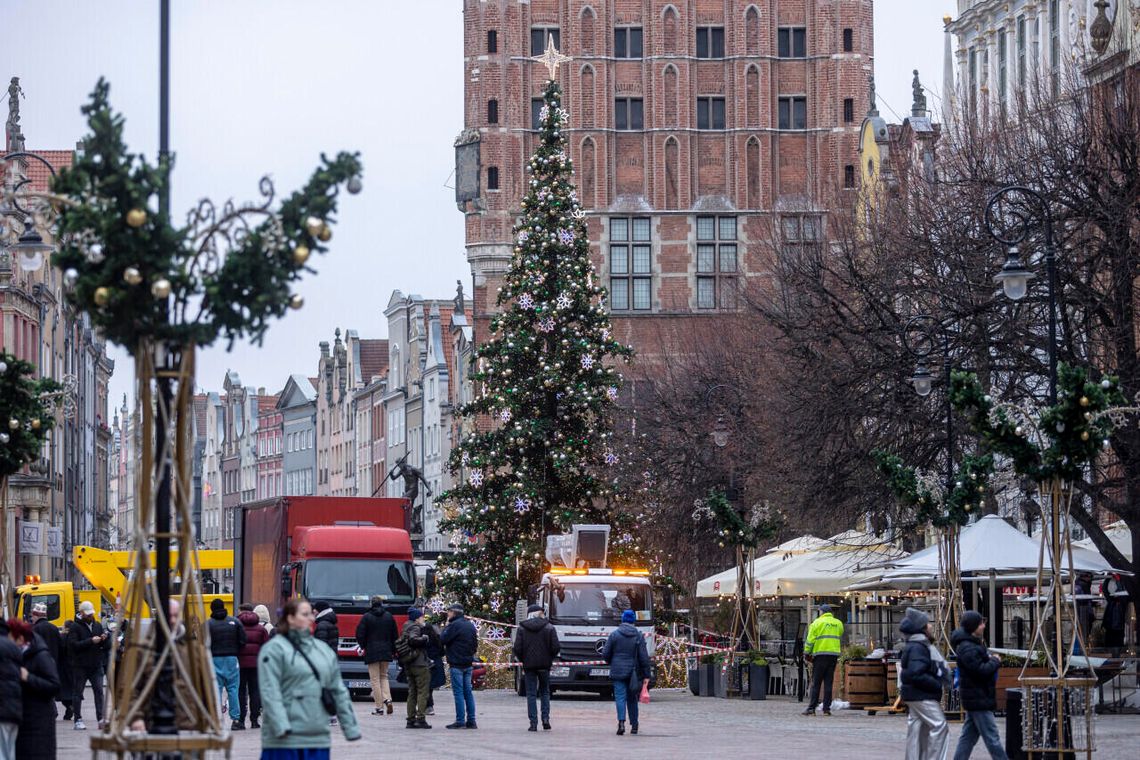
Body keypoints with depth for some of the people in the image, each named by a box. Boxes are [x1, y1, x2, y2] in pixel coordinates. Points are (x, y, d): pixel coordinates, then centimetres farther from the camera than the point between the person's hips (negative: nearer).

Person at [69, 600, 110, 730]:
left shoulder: (97, 625, 13)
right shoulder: (75, 627, -4)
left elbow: (107, 646, 14)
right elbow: (73, 645, -17)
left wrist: (105, 639, -9)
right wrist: (91, 641, -20)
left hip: (96, 665, 4)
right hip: (80, 666, -4)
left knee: (99, 691, -2)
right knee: (77, 692, 1)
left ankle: (101, 718, -1)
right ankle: (78, 720, 6)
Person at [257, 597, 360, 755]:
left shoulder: (324, 650, 16)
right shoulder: (274, 649, -5)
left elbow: (339, 691, 19)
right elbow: (270, 693, -13)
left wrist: (350, 727, 15)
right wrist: (281, 727, -23)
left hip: (318, 738, 6)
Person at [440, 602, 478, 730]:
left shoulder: (455, 625, -13)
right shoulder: (470, 625, 13)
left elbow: (443, 639, -13)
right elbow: (475, 644, 16)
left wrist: (446, 626, -2)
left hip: (457, 664, -8)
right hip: (469, 664, 8)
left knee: (458, 692, -6)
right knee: (468, 692, 10)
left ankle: (460, 721, -8)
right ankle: (471, 721, 9)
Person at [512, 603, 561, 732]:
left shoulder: (522, 629, -2)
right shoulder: (549, 628, -1)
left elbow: (517, 649, -8)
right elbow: (556, 647, -7)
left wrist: (521, 659, 10)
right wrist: (550, 658, 11)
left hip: (529, 665, -1)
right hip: (544, 664, 1)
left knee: (531, 694, 3)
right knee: (545, 692, 15)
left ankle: (533, 723, -3)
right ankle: (545, 718, 1)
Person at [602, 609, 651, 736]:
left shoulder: (614, 635, -2)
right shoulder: (638, 636, -1)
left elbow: (605, 654, 0)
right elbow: (644, 657, -3)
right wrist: (646, 675, 1)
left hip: (618, 672, -2)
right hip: (633, 672, 2)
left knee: (620, 697, -5)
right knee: (632, 698, 14)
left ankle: (621, 722, -26)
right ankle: (634, 725, 18)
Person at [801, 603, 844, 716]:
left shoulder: (817, 623, -1)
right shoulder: (838, 623, 14)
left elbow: (810, 640, -4)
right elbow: (841, 640, 19)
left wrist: (807, 653, 2)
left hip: (821, 653, -4)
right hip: (834, 655, 4)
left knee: (816, 683, -2)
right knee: (828, 682, 6)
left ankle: (811, 708, -5)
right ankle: (827, 708, 2)